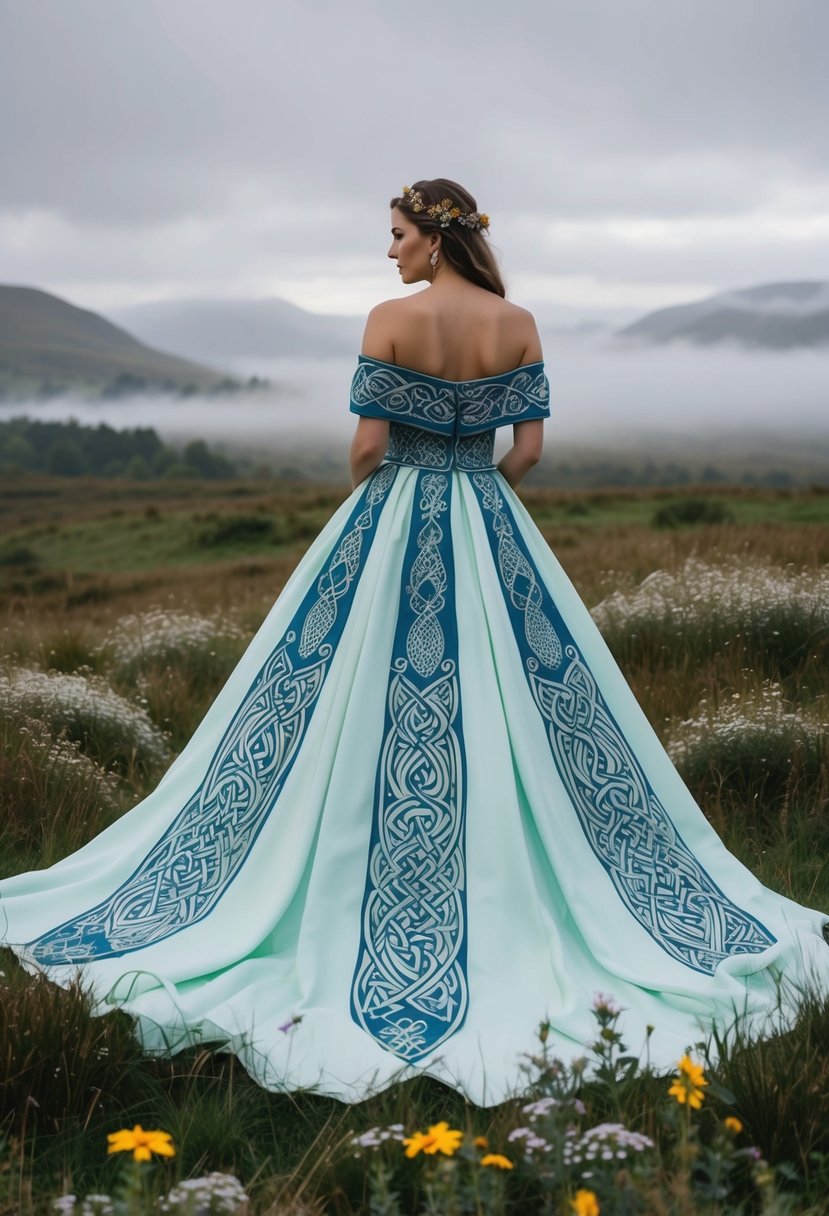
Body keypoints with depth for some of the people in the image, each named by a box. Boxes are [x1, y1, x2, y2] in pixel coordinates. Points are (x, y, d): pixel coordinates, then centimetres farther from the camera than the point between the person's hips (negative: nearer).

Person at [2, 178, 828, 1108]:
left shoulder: (392, 319, -10)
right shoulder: (519, 325, 1)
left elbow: (367, 447, -12)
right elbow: (529, 448, 0)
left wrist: (375, 506, 9)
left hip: (394, 527, -3)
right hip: (494, 536, 3)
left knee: (370, 711, 3)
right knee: (515, 713, 9)